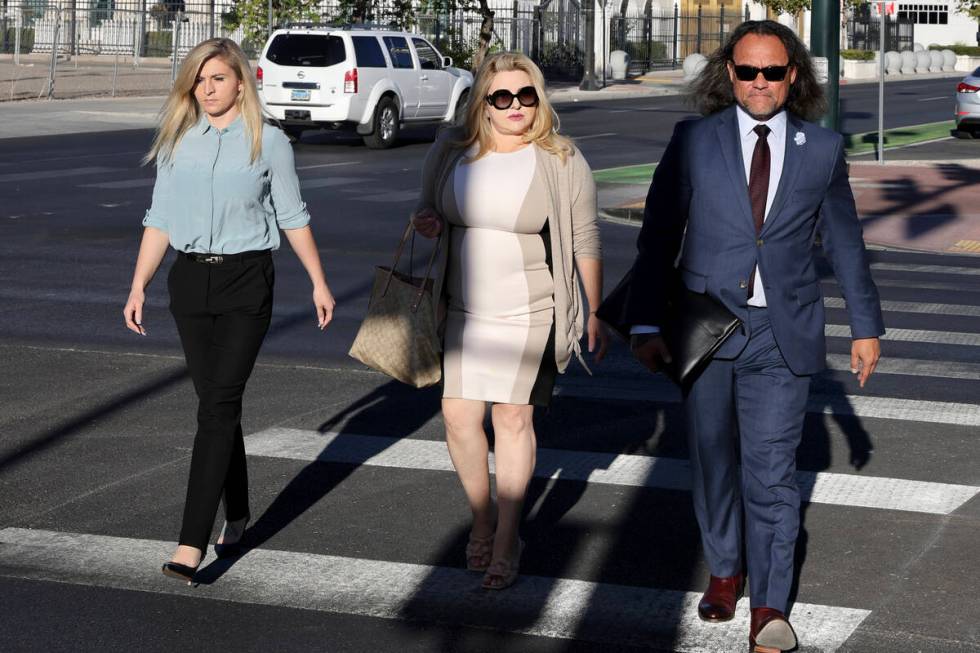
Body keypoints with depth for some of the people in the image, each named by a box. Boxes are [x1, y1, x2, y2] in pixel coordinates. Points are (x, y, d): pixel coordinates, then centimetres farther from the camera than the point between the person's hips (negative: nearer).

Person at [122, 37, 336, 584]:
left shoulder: (268, 143, 0)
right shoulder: (176, 141, 8)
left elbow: (292, 217, 7)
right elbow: (160, 219, 10)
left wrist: (319, 282, 8)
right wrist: (138, 287, 5)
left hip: (247, 279, -3)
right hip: (191, 278, 4)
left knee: (218, 406, -11)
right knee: (217, 405, 9)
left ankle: (192, 544, -15)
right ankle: (236, 518, 26)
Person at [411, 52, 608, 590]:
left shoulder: (562, 162, -6)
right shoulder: (451, 150, 3)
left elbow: (584, 242, 0)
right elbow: (431, 214, 19)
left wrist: (595, 315, 1)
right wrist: (425, 223, -6)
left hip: (529, 312, -3)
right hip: (463, 310, 3)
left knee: (512, 417, -2)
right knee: (458, 414, -2)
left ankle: (507, 541, 9)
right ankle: (482, 519, 21)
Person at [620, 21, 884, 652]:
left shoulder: (823, 149, 3)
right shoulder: (694, 142, 0)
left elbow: (845, 243, 13)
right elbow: (659, 237, 0)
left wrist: (866, 326, 16)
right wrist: (645, 323, -7)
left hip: (783, 337, -1)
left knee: (772, 471, -4)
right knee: (714, 461, 12)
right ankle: (725, 570, 34)